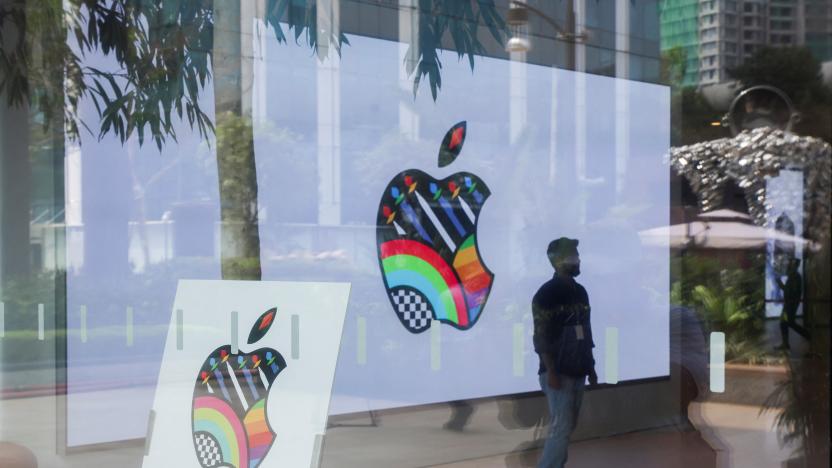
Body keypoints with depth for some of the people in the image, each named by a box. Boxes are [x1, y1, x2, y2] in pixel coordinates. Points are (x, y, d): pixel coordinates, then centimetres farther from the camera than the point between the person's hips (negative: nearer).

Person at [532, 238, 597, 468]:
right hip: (558, 372, -8)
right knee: (561, 427, -11)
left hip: (577, 372, 8)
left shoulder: (580, 292, 11)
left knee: (568, 427, 11)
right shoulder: (547, 293, -12)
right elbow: (541, 336, -15)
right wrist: (551, 372, -20)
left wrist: (591, 367, 15)